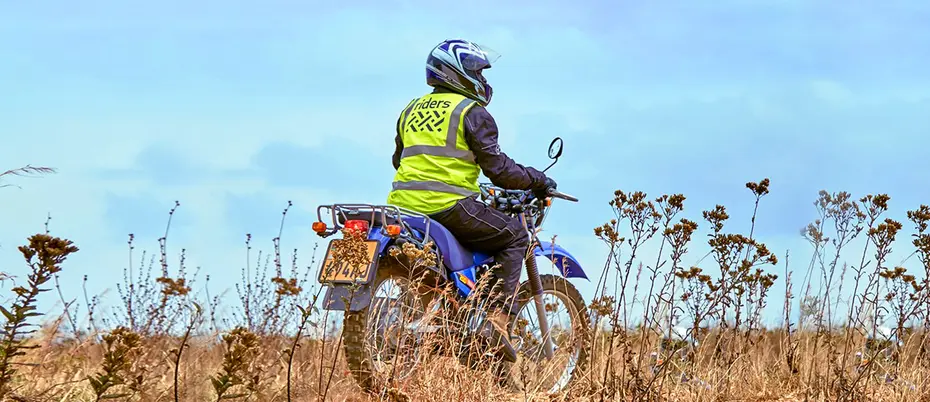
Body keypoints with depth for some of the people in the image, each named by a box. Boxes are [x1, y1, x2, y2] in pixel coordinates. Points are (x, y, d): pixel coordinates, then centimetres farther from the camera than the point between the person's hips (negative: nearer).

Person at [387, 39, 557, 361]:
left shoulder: (411, 110, 20)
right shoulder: (471, 112, -3)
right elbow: (497, 167, -7)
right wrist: (537, 180, 7)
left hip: (405, 202, 8)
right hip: (449, 206, -7)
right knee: (514, 236, 5)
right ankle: (497, 320, -9)